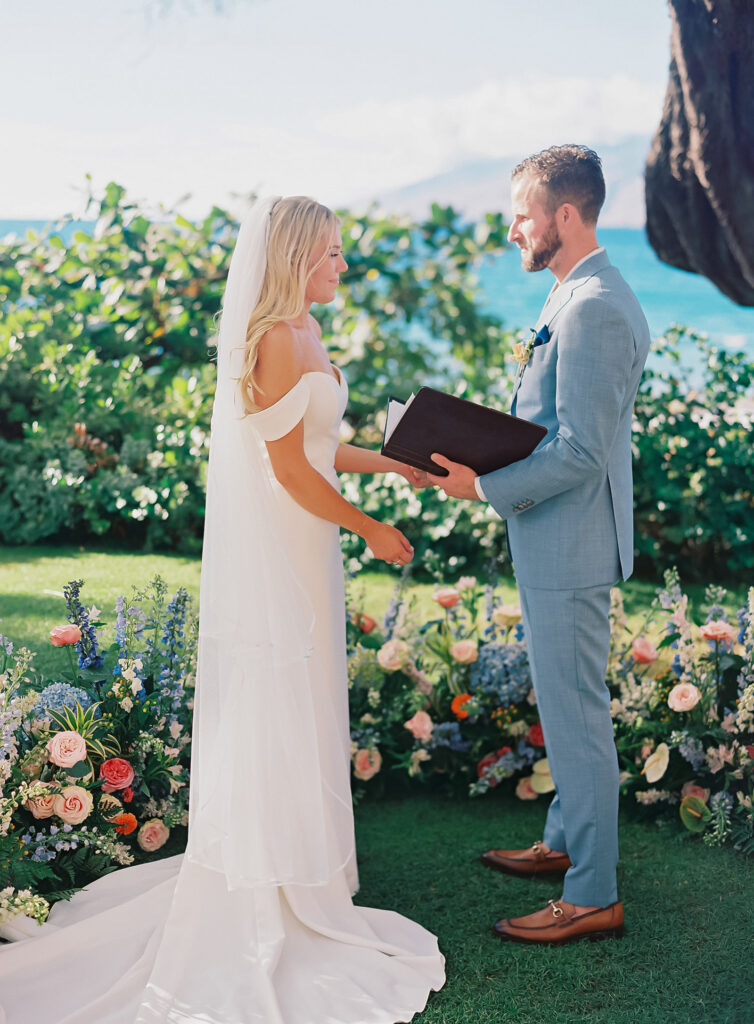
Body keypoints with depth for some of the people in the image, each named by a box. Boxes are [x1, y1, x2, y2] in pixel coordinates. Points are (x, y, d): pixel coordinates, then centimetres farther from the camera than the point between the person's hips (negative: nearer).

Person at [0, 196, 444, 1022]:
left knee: (292, 708, 17)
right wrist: (370, 529, -11)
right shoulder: (276, 340, -20)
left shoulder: (298, 333, 10)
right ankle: (276, 893, 15)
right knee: (278, 711, 1)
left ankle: (292, 854, 31)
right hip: (278, 551, -9)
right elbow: (290, 468, -21)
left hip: (293, 549, 9)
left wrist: (390, 461, 17)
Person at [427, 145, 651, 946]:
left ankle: (593, 897, 11)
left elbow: (581, 452, -25)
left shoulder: (594, 311, -22)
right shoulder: (579, 298, 12)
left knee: (576, 717, -1)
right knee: (566, 709, 21)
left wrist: (484, 487, -20)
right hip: (557, 545, 11)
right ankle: (564, 844, 38)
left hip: (569, 548, -11)